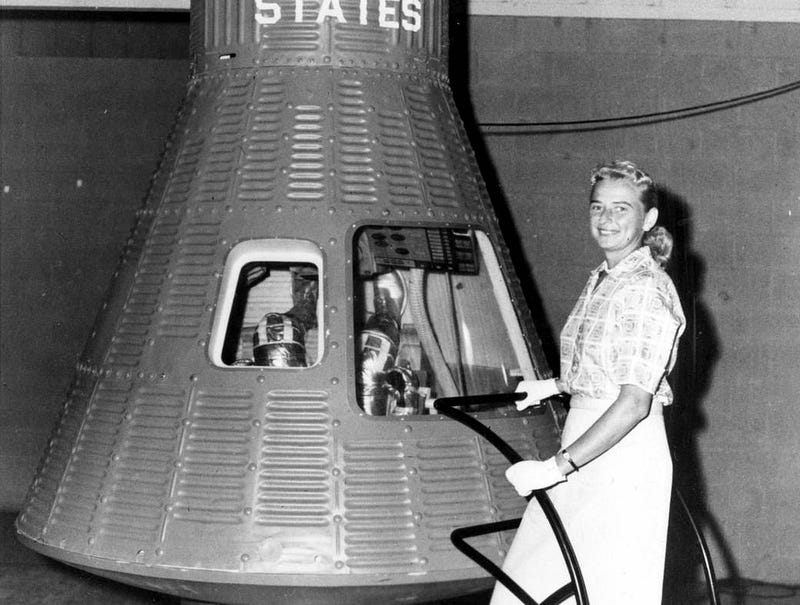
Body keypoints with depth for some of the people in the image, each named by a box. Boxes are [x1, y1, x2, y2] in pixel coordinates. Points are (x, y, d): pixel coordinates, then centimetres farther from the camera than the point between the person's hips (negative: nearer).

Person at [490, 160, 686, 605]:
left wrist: (558, 465, -26)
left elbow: (635, 403, -24)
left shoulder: (647, 289, -16)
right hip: (585, 452, 9)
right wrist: (552, 386, 25)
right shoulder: (599, 281, 12)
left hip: (624, 456, -9)